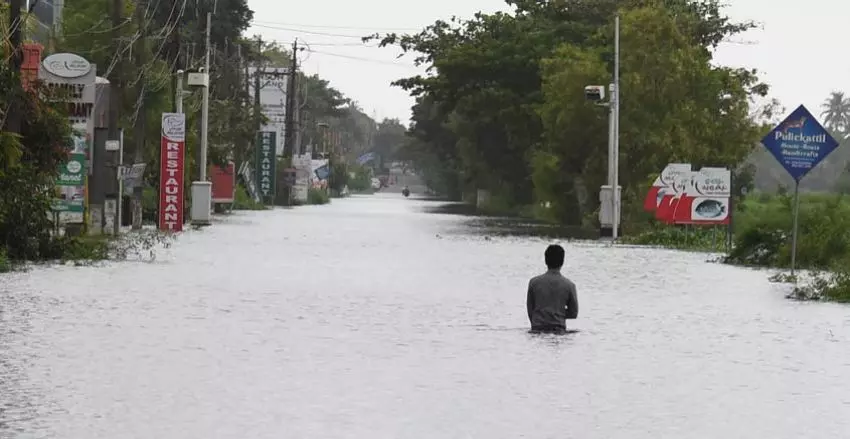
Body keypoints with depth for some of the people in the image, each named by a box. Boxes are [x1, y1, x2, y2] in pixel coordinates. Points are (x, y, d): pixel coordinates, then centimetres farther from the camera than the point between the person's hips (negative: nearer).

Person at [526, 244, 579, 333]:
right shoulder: (569, 285, 3)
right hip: (559, 331, -1)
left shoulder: (534, 282, 5)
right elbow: (573, 313, 10)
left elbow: (530, 310, 11)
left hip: (537, 330, 1)